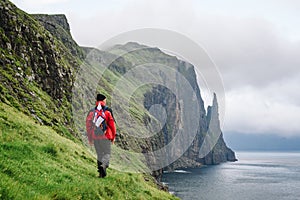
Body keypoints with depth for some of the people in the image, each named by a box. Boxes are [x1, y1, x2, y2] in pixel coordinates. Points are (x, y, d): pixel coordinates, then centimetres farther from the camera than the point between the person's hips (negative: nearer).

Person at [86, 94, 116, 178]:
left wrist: (90, 138, 13)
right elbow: (112, 124, -6)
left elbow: (88, 125, 5)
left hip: (95, 136, 3)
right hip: (106, 136, -3)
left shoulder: (91, 111, 4)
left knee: (99, 154, 15)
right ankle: (103, 166, -22)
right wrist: (113, 136, 5)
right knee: (107, 154, 6)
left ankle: (101, 173, 14)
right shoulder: (108, 111, -5)